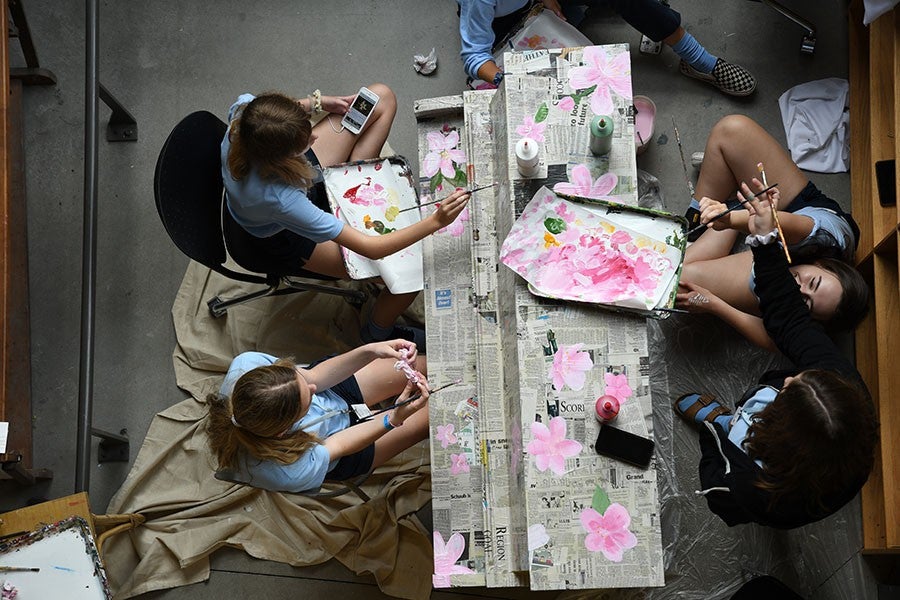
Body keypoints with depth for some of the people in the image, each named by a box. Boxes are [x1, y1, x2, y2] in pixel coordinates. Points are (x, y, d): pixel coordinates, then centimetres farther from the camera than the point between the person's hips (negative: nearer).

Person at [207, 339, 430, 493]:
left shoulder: (247, 364, -37)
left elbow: (313, 376, -21)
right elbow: (341, 445, -25)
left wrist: (369, 351, -32)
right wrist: (394, 419, -35)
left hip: (331, 393, 4)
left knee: (425, 365, 10)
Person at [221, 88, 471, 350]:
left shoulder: (243, 116, -32)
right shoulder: (278, 199, -47)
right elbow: (370, 248, -40)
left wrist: (315, 102, -6)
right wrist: (436, 221, -44)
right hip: (283, 242, -6)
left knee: (382, 96, -2)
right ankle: (377, 334, 22)